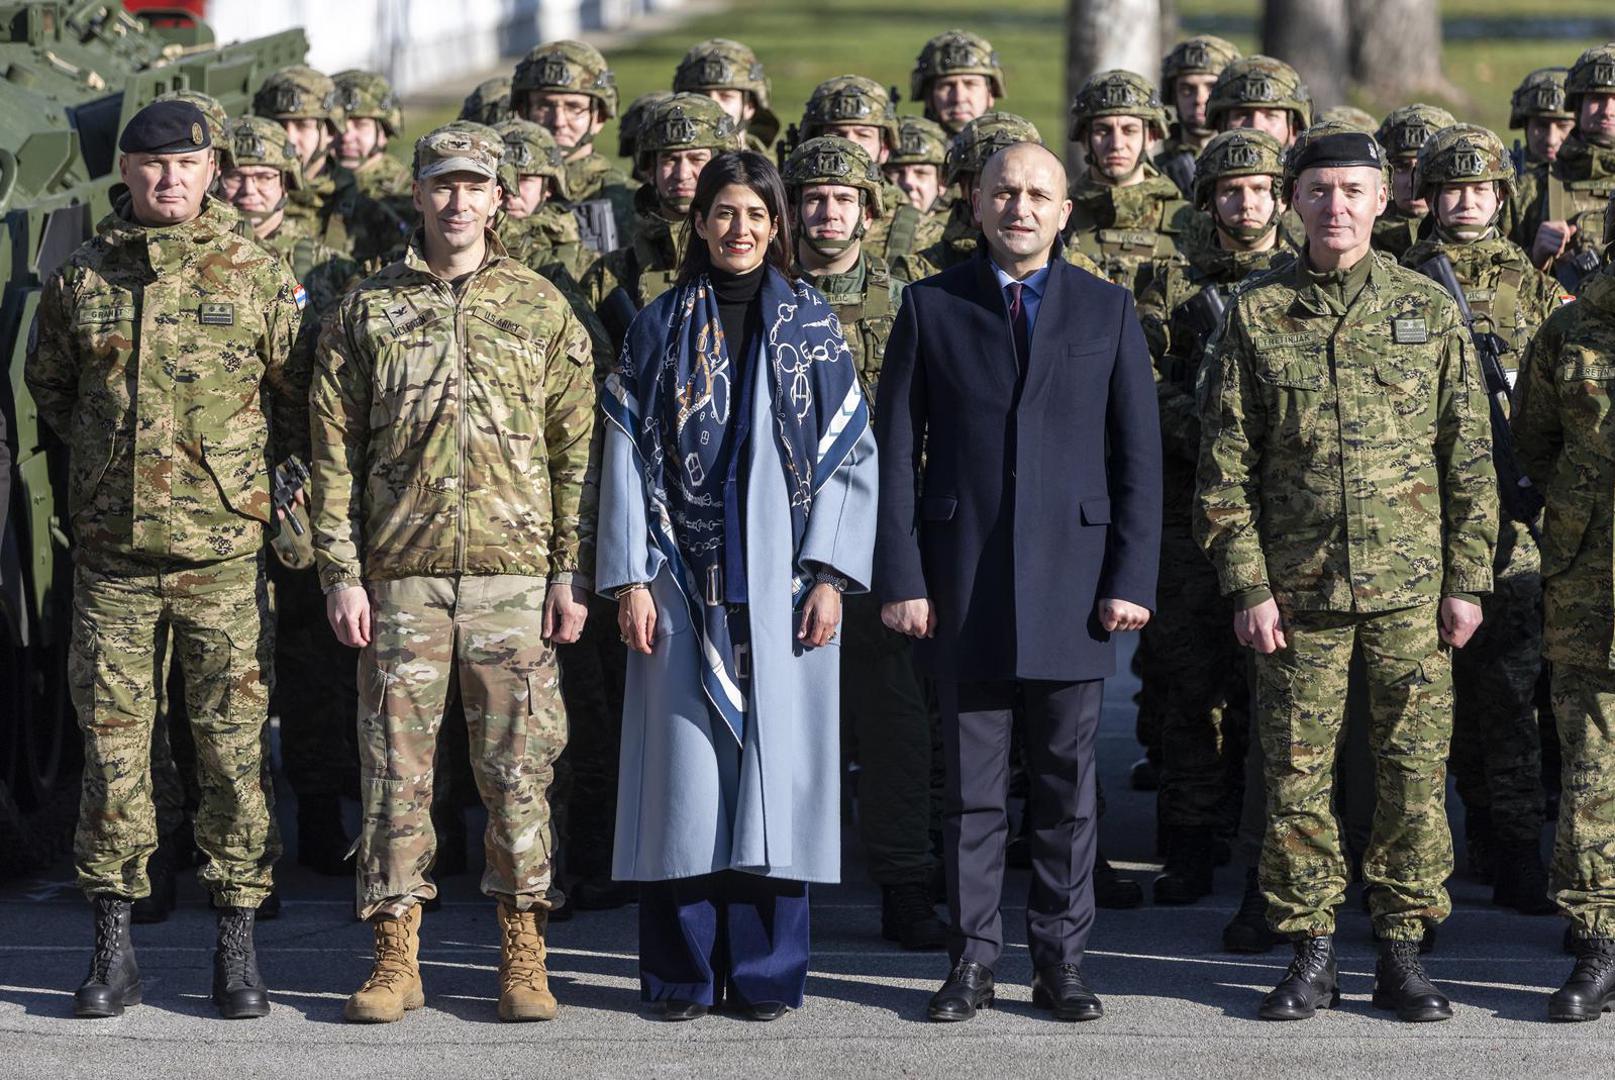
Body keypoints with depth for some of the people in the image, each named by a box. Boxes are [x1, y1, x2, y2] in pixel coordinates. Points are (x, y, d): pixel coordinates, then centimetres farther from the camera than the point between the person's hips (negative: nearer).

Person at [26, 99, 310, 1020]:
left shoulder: (259, 278, 1)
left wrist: (239, 462, 7)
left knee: (234, 745, 0)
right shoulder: (81, 279, 7)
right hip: (112, 555, 2)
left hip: (226, 553, -2)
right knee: (112, 742, 3)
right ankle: (115, 947, 10)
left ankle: (239, 945, 8)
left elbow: (299, 406, 8)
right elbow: (47, 387, 21)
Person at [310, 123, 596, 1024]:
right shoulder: (366, 313, 7)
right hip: (401, 576, 0)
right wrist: (342, 572, -2)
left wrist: (574, 571, -1)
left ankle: (524, 957, 9)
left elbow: (576, 450, 6)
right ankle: (397, 956, 9)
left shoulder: (541, 309, 7)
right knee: (397, 763, 2)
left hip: (516, 575, 0)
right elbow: (335, 452, 6)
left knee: (519, 765, 1)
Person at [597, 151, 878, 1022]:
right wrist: (630, 578, -5)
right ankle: (685, 972, 5)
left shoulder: (812, 328, 6)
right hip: (685, 583, 0)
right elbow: (628, 456, 3)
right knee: (685, 767, -1)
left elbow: (850, 456, 4)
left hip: (778, 587, 0)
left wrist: (829, 574, -5)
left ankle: (766, 972, 6)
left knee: (776, 764, 0)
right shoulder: (661, 327, 6)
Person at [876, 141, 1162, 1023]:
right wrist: (901, 578, -5)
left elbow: (1138, 456, 6)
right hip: (964, 584, 0)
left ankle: (1061, 959, 12)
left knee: (1068, 783, 4)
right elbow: (896, 453, 3)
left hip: (1073, 578, 1)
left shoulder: (1108, 311, 8)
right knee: (971, 785, 3)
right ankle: (972, 959, 11)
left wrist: (1132, 579, -3)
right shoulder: (930, 307, 6)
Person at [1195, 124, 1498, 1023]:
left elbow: (1470, 455, 6)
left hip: (1412, 586, 0)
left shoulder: (1429, 308, 4)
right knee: (1298, 776, 2)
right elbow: (1225, 465, 3)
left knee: (1415, 771, 2)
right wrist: (1248, 585, -4)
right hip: (1299, 590, 0)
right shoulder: (1257, 315, 3)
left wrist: (1468, 580, 0)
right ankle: (1311, 955, 12)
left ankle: (1403, 952, 12)